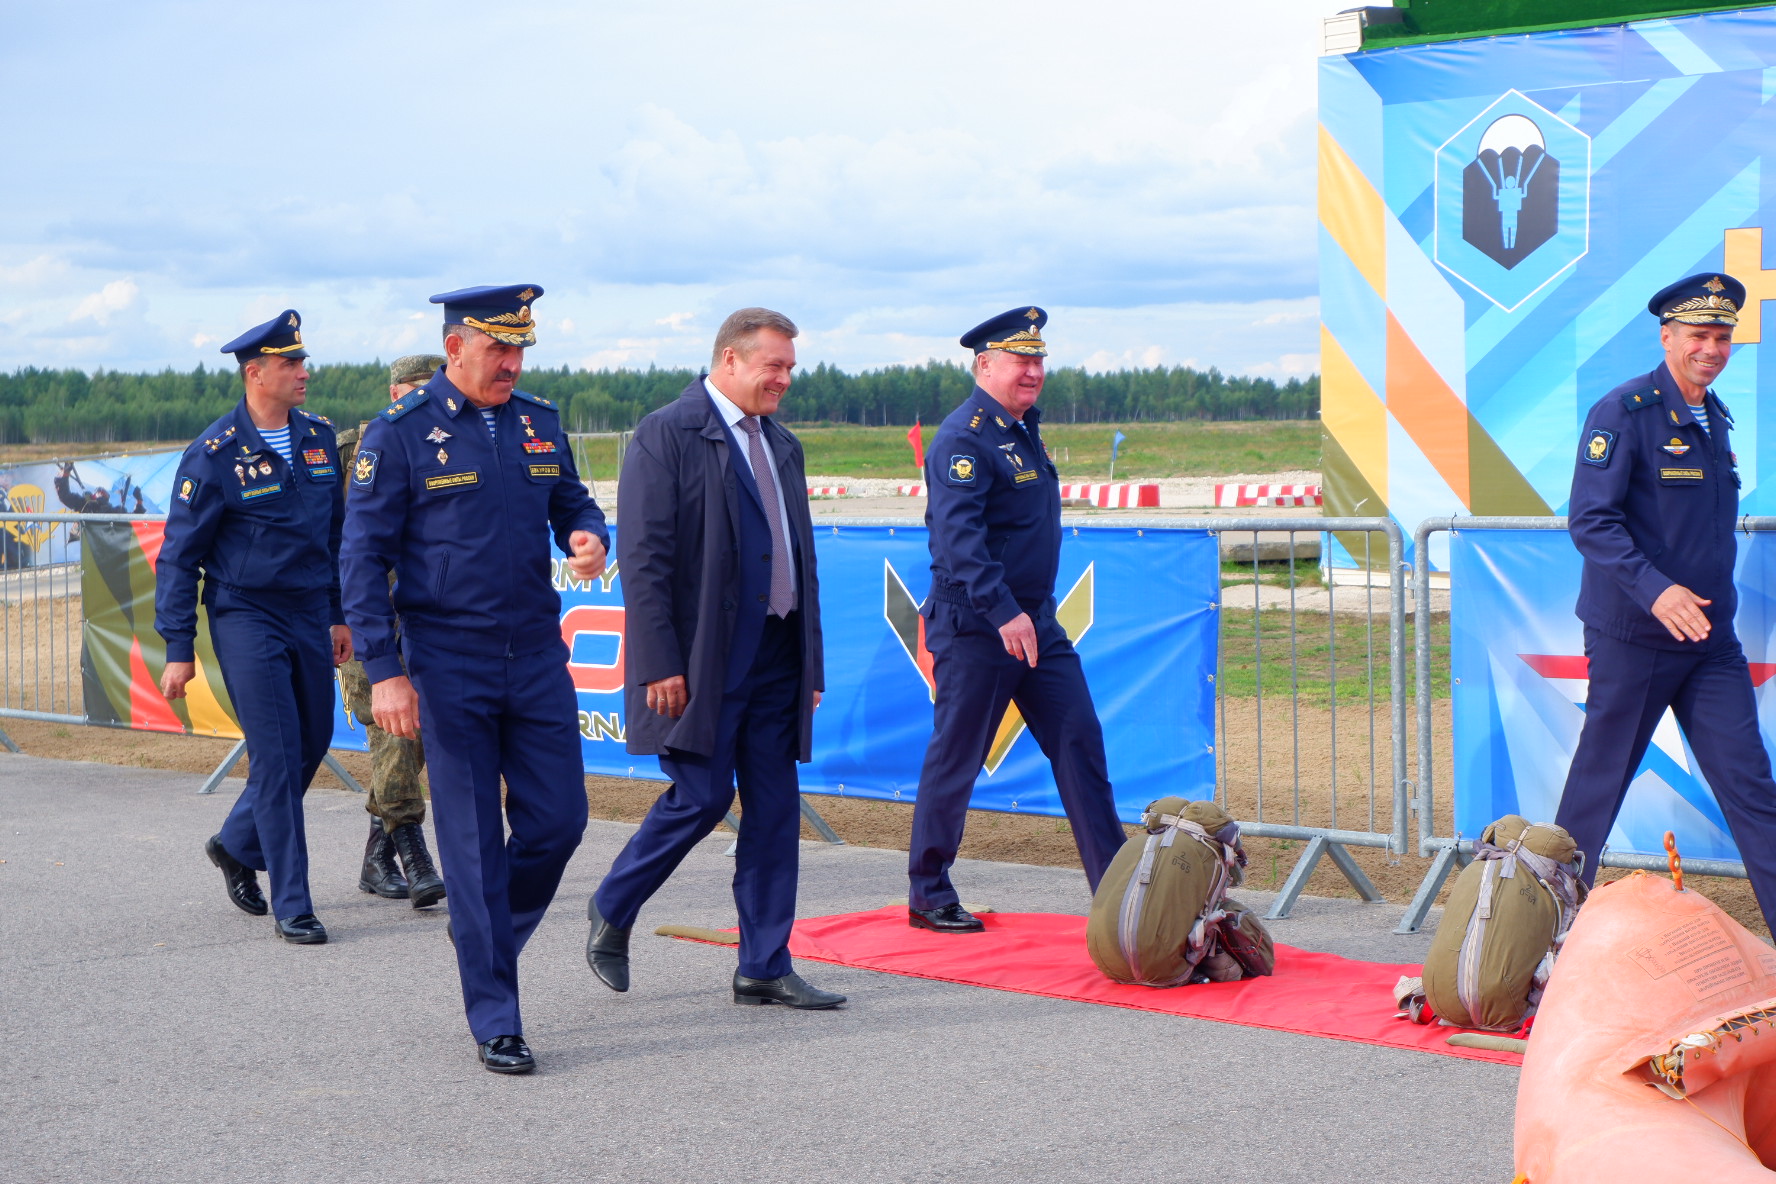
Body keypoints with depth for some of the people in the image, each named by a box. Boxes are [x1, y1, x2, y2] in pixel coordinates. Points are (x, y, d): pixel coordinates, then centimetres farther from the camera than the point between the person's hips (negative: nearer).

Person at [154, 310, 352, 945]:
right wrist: (178, 648, -10)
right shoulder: (214, 455, -11)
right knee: (276, 757, -7)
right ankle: (292, 907, 0)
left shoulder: (319, 436, 5)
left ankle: (236, 846, 35)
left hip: (309, 614, 6)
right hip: (246, 617, -6)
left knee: (312, 744, 11)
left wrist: (339, 614, 14)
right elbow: (178, 555, -7)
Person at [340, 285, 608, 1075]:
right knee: (473, 842, 0)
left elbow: (572, 502, 20)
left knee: (558, 819, 3)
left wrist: (589, 537, -7)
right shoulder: (399, 434, -7)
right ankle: (495, 1022, 8)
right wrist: (384, 671, -13)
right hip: (449, 664, -5)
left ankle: (488, 933, 33)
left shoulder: (540, 423, 8)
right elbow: (363, 557, -7)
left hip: (537, 655, 5)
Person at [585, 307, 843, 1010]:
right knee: (702, 796, -8)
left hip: (775, 656, 7)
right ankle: (611, 911, 17)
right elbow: (644, 557, -12)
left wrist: (811, 663, 15)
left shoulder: (781, 445, 17)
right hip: (700, 659, -7)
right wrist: (660, 663, -17)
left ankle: (765, 968, 11)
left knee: (775, 808, 5)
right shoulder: (666, 435, -7)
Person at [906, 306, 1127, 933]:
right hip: (973, 627, -9)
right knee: (956, 760, 2)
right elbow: (958, 536, -26)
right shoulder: (964, 437, -15)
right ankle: (928, 898, 14)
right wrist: (1003, 612, -33)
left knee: (1079, 740, 5)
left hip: (1037, 622, 9)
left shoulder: (1024, 429, 15)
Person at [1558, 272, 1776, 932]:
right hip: (1632, 635, -6)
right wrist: (1655, 590, -28)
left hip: (1711, 639, 6)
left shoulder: (1715, 418, 12)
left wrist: (1709, 604, 16)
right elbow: (1590, 520, -18)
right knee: (1601, 777, 6)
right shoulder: (1623, 412, -11)